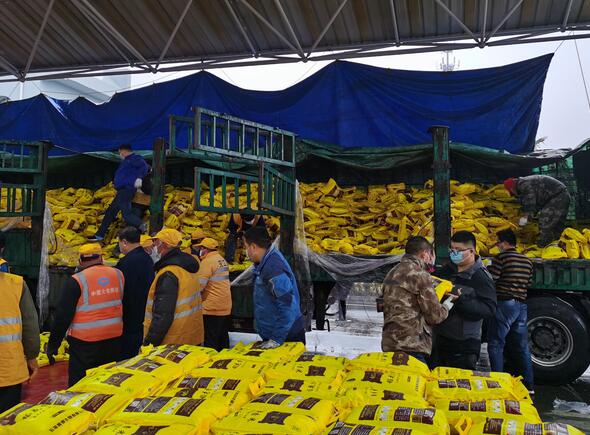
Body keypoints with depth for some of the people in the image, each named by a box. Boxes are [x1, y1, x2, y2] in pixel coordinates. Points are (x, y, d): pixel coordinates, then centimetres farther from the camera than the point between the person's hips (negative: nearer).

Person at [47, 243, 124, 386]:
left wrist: (53, 345, 0)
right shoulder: (118, 274, 1)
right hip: (114, 339, 5)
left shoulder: (77, 281, -11)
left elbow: (62, 315, -8)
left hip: (85, 343, -4)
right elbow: (125, 307, 13)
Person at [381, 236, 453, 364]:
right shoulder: (420, 274, -10)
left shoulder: (392, 273, 16)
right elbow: (435, 316, -9)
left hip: (389, 343, 9)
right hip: (411, 347, -9)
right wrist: (447, 306, 13)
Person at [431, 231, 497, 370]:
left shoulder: (481, 276, -11)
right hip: (440, 339, 6)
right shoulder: (447, 270, 7)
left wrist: (461, 300, -29)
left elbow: (489, 309, -20)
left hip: (465, 344, -6)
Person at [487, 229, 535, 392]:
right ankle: (529, 384, 18)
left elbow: (490, 279, -13)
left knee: (495, 344, 0)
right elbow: (528, 283, 18)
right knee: (522, 346, 14)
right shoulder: (527, 261, 12)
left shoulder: (502, 257, -9)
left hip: (505, 303, -7)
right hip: (522, 304, 7)